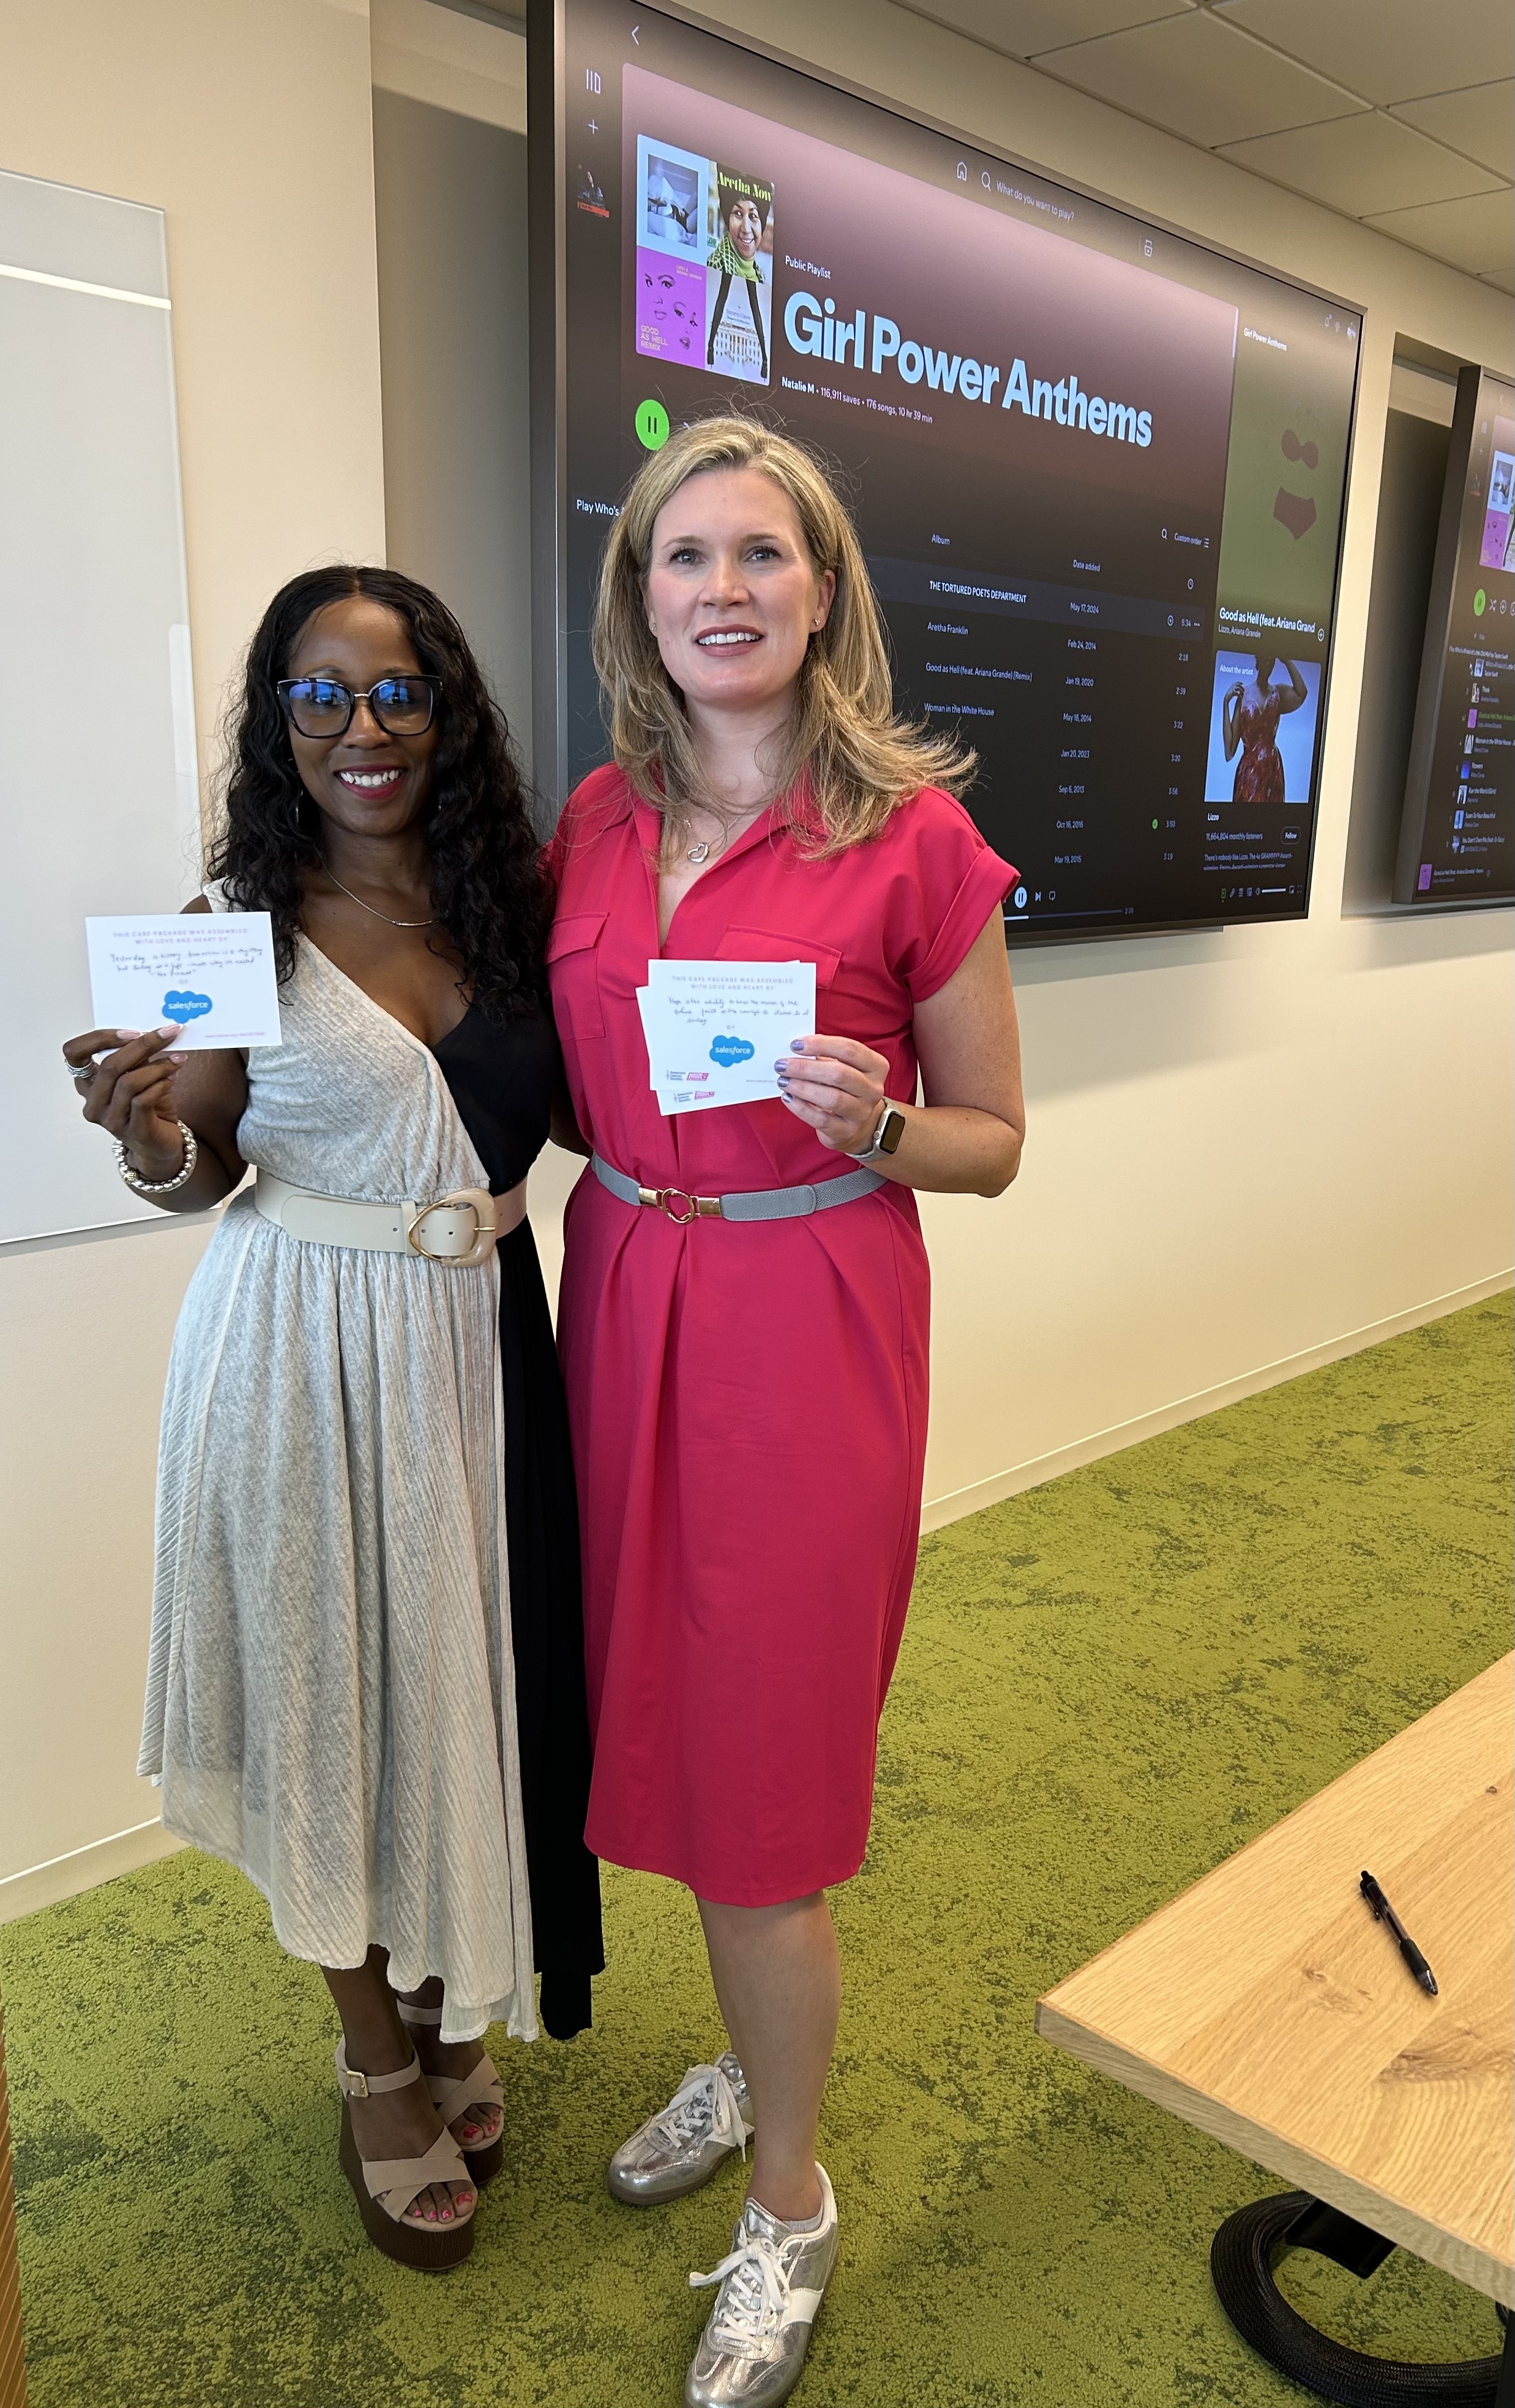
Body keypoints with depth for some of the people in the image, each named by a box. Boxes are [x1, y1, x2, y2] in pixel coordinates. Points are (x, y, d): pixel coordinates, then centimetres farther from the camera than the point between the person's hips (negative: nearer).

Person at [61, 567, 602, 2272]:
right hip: (308, 1350, -3)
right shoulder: (233, 923, -8)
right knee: (337, 1693, 10)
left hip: (480, 1340, 4)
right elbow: (199, 1177, -3)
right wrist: (151, 1140, -24)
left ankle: (451, 2020, 43)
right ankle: (379, 2069, 36)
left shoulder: (505, 898, 2)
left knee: (467, 1677, 15)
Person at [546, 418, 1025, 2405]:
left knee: (760, 1763, 5)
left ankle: (790, 2215, 31)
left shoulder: (912, 836, -9)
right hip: (623, 1305, 5)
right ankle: (755, 2061, 46)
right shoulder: (598, 824, 5)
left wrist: (866, 1126, -22)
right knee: (670, 1712, 18)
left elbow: (992, 1143, -3)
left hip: (807, 1325, -5)